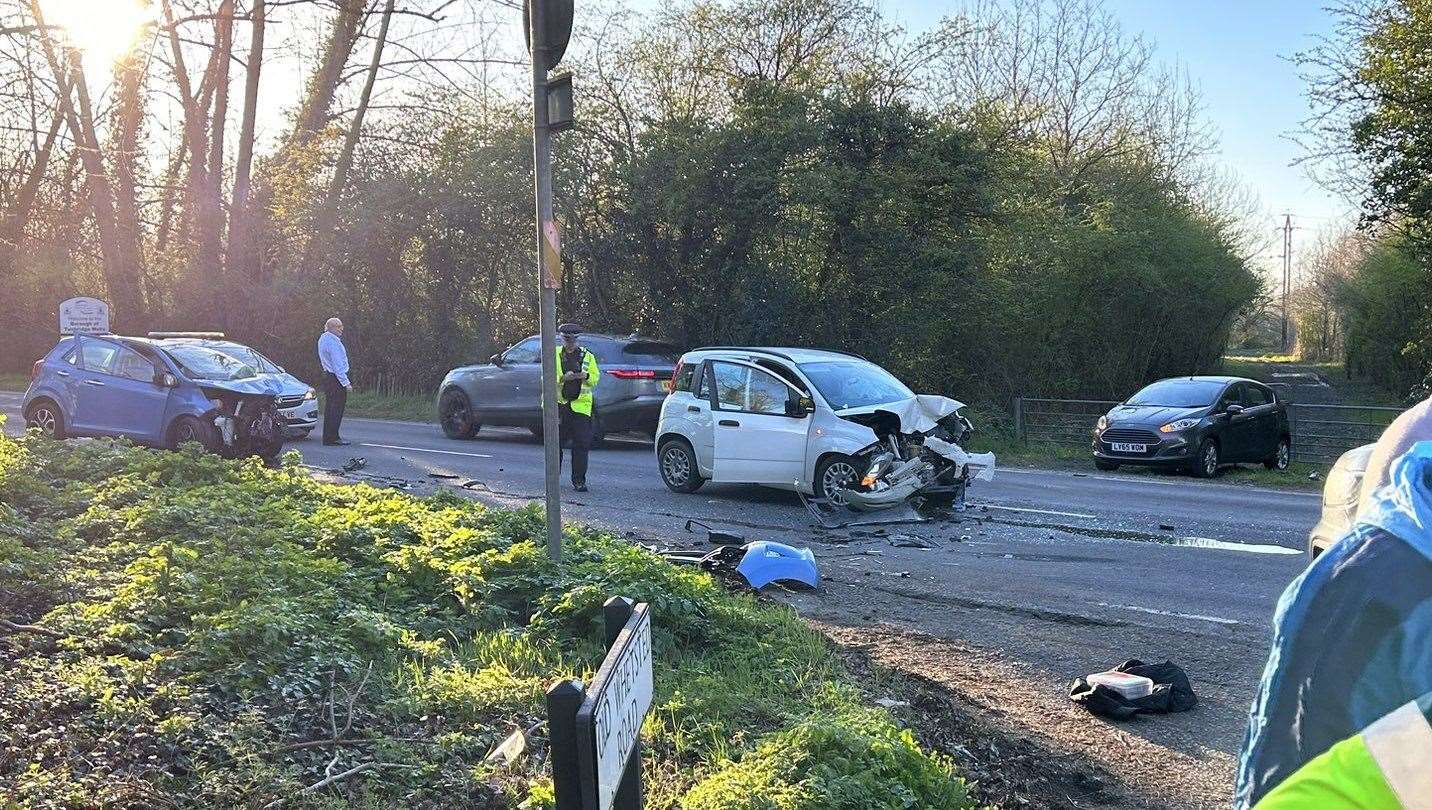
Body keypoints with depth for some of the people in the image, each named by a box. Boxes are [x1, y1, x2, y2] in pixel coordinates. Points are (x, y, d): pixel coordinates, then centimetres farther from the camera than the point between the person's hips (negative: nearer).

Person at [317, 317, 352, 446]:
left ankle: (329, 437, 21)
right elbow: (338, 365, -21)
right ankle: (332, 438, -6)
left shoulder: (323, 338, 13)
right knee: (336, 408, -7)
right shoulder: (333, 342, -18)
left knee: (330, 408, 14)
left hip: (328, 376, 11)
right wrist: (346, 383, -20)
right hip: (336, 378, -11)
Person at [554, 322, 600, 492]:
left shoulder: (588, 357, 11)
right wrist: (562, 378, -17)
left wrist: (585, 376, -12)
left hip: (580, 406, 0)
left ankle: (579, 480, 1)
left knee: (581, 445, -5)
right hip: (558, 403, 0)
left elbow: (595, 379, 9)